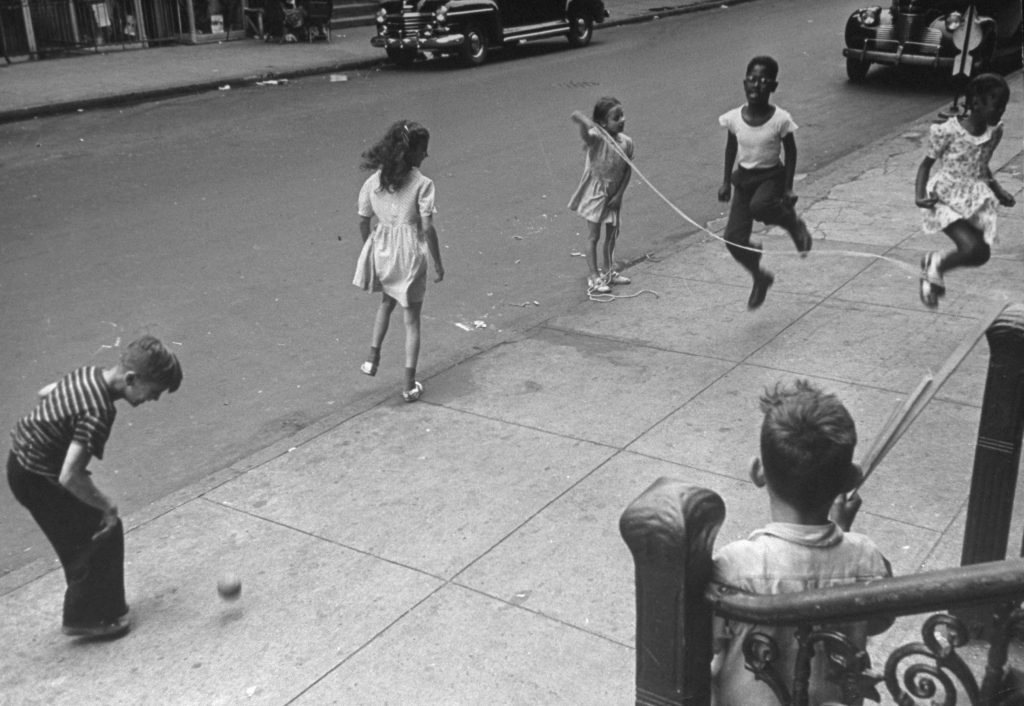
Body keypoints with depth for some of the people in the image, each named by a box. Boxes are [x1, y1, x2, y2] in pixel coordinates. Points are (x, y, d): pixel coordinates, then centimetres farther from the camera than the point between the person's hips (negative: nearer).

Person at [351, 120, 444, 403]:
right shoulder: (421, 184, -15)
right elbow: (427, 229, -15)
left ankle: (373, 357, 28)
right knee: (411, 320, 8)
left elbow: (363, 221, 5)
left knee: (387, 302, 32)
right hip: (409, 254, -4)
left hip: (381, 252, 4)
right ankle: (409, 385, 12)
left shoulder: (373, 181, -1)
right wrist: (438, 264, -4)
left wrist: (369, 249, 21)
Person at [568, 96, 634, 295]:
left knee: (612, 234, 17)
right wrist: (582, 121, -66)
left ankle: (608, 271, 34)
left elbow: (627, 170, 2)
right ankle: (594, 277, 12)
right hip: (595, 193, -6)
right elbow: (585, 133, -43)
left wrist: (619, 194, -4)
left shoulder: (626, 142, -5)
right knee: (593, 236, 3)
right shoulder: (597, 138, -21)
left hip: (613, 195, 6)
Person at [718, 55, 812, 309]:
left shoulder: (780, 119, -15)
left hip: (771, 176, -3)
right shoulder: (733, 118, -7)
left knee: (759, 206, -37)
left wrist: (788, 189, -8)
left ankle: (794, 222, -3)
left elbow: (790, 152, -5)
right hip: (744, 177, 3)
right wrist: (726, 181, 11)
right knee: (734, 240, -5)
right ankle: (760, 278, 23)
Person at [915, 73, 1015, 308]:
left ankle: (934, 264, 25)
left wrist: (998, 190, 9)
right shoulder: (948, 131, -17)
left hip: (975, 199, 6)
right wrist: (919, 195, -20)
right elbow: (927, 163, -7)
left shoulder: (995, 132, 0)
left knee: (981, 255, 0)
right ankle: (936, 265, 6)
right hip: (946, 198, -6)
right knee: (973, 248, -23)